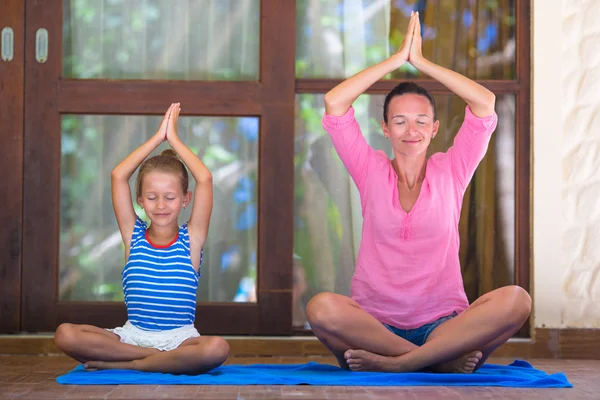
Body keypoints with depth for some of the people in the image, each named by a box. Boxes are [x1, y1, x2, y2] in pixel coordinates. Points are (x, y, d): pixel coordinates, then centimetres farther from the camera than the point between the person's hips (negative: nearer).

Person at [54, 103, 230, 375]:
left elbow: (204, 179, -6)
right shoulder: (133, 236, 7)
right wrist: (158, 137, 3)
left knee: (217, 348, -36)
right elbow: (118, 176, 0)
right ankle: (165, 360, -20)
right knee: (65, 334, -25)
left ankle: (121, 364, -22)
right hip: (133, 335, 1)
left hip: (179, 338, -1)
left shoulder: (191, 238, 3)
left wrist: (173, 138, 2)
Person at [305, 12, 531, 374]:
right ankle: (446, 360, -27)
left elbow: (485, 103, 2)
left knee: (516, 300, -29)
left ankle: (392, 364, -29)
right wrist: (397, 59, 3)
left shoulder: (450, 171, 12)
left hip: (444, 325, 1)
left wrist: (421, 62, 4)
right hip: (375, 324, -1)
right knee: (321, 308, -34)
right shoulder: (372, 172, 11)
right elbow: (334, 103, 1)